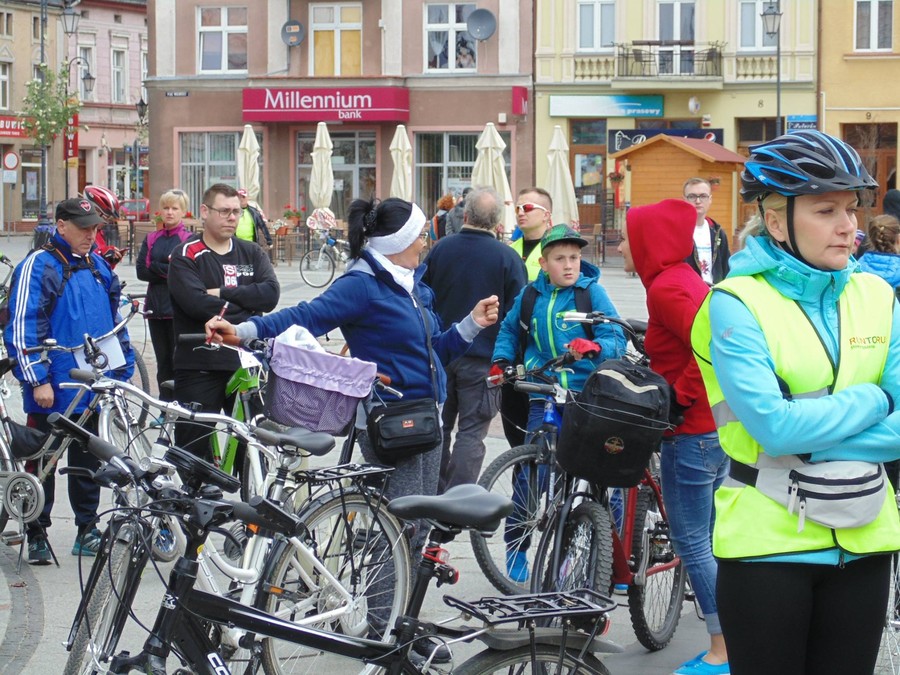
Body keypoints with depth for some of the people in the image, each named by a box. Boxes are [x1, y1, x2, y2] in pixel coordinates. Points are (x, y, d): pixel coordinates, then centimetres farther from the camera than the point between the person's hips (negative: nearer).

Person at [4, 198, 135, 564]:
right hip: (52, 389, -6)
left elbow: (114, 318, 21)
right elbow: (23, 326, -13)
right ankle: (37, 534, 12)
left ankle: (88, 530, 22)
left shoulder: (99, 266, 11)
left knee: (88, 460, 13)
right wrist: (37, 379, -17)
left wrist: (124, 365, 16)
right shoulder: (38, 266, -9)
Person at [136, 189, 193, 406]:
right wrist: (170, 269, -9)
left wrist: (157, 268, -11)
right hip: (157, 307, 5)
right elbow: (141, 270, 2)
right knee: (163, 362, 10)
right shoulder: (151, 239, 13)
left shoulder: (190, 240, -1)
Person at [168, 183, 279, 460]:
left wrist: (223, 293, -12)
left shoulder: (252, 254, 13)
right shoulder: (186, 256, 0)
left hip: (245, 364, 4)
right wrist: (244, 309, -11)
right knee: (193, 446, 0)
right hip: (199, 367, -3)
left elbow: (270, 293, -4)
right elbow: (196, 302, -16)